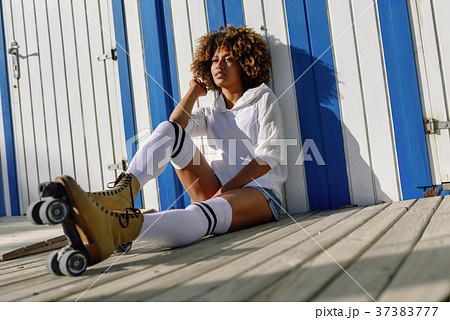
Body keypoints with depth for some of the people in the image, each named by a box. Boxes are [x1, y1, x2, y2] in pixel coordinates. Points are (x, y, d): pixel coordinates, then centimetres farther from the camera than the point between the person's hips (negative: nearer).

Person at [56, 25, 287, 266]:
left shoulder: (263, 99, 11)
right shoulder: (211, 114, 25)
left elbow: (268, 157, -4)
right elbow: (175, 125, 2)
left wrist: (228, 188, -14)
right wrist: (194, 91, 13)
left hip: (259, 191, -4)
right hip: (216, 189, 4)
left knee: (206, 212, -41)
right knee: (168, 130, -15)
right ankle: (122, 194, -43)